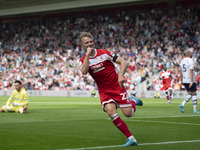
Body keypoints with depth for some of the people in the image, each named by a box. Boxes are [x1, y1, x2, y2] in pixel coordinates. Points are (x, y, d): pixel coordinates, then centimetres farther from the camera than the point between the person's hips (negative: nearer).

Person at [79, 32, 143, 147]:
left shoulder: (104, 53, -4)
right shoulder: (83, 60, 1)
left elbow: (123, 62, -4)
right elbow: (84, 72, -23)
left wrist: (120, 76, -19)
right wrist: (88, 55, -22)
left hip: (117, 86, -2)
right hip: (104, 91, 2)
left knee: (128, 113, -11)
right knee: (110, 111, -25)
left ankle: (133, 102, 28)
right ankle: (131, 138, -18)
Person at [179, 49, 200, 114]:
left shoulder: (182, 61, 10)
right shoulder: (190, 61, -13)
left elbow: (181, 72, 14)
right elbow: (191, 72, -18)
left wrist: (181, 80, 20)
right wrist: (192, 81, -19)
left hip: (184, 81, 7)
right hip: (190, 80, -7)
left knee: (190, 94, 13)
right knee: (194, 94, 3)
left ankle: (182, 104, -6)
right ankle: (195, 110, 4)